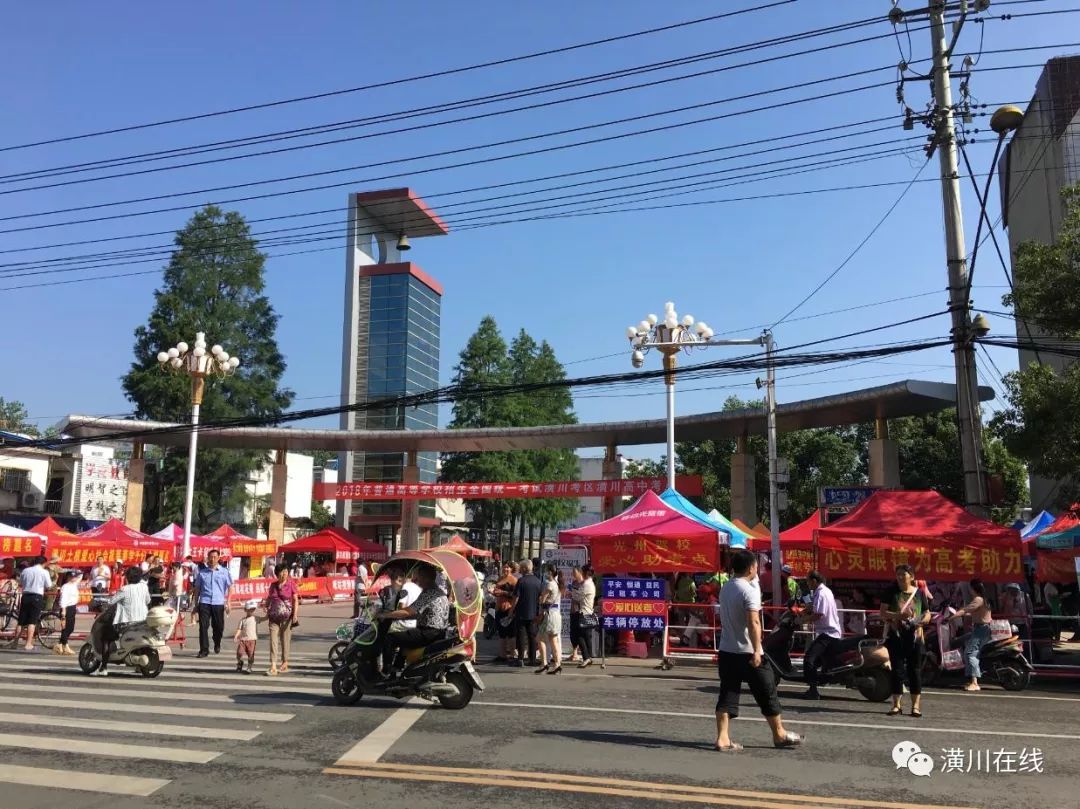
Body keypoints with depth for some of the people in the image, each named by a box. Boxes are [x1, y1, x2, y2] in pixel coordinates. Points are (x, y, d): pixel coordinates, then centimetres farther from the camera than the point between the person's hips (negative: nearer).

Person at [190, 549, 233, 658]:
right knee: (203, 627, -7)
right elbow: (197, 589, 13)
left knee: (218, 627, 8)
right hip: (204, 602, 0)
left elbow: (230, 587, 5)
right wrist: (195, 604, 9)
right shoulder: (202, 573, 10)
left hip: (218, 603, 0)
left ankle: (217, 645, 33)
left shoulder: (224, 572, 6)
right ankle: (204, 650, -3)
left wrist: (227, 602, -3)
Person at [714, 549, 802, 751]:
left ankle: (723, 738, 0)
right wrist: (757, 651, -25)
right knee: (767, 693, 9)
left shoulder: (725, 588, 10)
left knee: (727, 694, 6)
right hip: (747, 653, -7)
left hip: (726, 650, 7)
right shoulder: (749, 590, -15)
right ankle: (779, 735, 22)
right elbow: (753, 622, -25)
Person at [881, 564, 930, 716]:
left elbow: (927, 614, 10)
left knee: (915, 670, 3)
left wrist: (922, 621, -12)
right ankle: (896, 704, 8)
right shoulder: (892, 592, 2)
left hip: (915, 637, 1)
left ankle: (916, 705, 10)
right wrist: (899, 615, -19)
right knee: (897, 670, 1)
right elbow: (883, 613, -3)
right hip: (896, 636, 0)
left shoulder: (919, 593, 5)